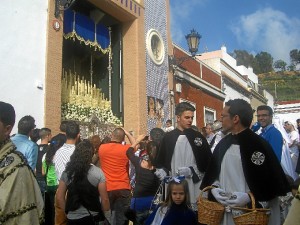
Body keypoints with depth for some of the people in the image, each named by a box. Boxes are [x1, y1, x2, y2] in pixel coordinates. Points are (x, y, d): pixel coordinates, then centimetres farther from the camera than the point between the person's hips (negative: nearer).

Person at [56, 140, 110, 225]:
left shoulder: (67, 172, -1)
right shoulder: (97, 172, -11)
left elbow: (59, 197, 3)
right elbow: (104, 199, -10)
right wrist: (105, 215, 5)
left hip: (72, 218, 3)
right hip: (92, 218, -2)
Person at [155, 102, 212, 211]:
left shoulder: (198, 137, 5)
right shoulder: (168, 137, 6)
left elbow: (207, 162, 5)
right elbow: (160, 162, 12)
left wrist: (191, 170, -9)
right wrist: (163, 173, -7)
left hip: (194, 187, 0)